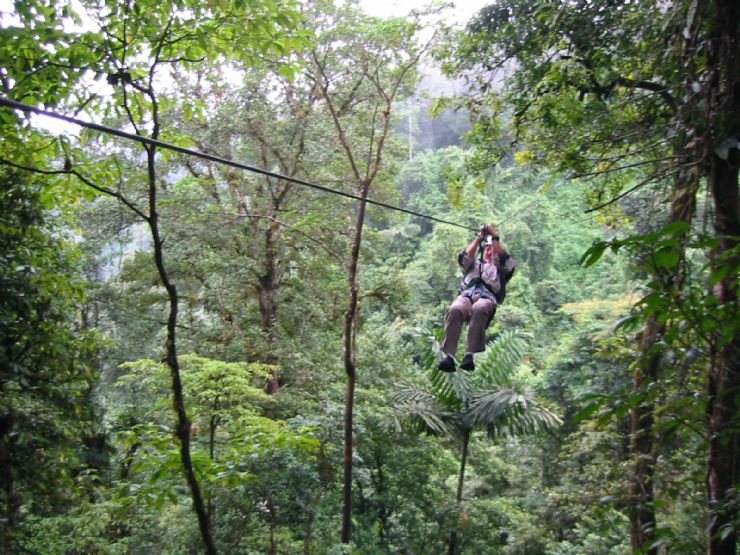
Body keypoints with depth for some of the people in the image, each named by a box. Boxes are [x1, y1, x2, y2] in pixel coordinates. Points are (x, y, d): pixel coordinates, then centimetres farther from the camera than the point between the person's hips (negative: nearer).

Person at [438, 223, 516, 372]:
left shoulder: (500, 268, 34)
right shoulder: (473, 264, 40)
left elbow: (503, 258, 11)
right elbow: (464, 258, 18)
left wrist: (494, 237, 13)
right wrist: (479, 238, 17)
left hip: (487, 298, -2)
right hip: (466, 296, 2)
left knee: (478, 310, -41)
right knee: (454, 310, -36)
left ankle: (470, 355, -51)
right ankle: (448, 356, -48)